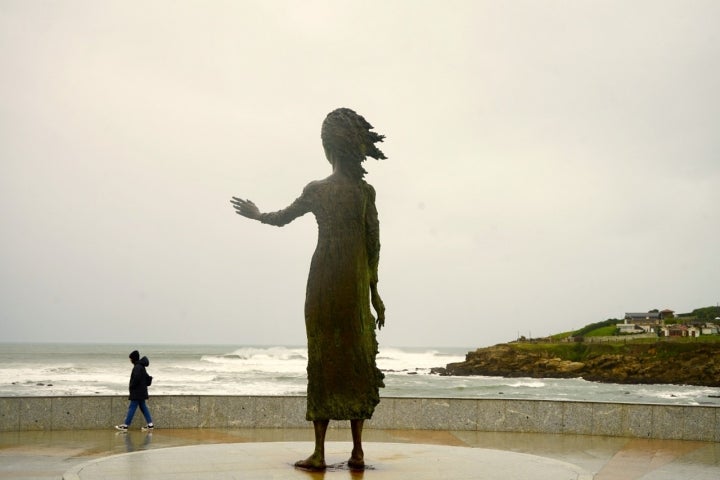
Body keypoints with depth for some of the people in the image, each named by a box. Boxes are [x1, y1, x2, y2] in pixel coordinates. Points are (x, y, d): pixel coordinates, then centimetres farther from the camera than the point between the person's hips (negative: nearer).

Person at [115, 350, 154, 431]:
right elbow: (147, 377, 21)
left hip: (137, 392, -10)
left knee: (132, 407, -6)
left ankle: (125, 425, -2)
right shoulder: (141, 366, 14)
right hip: (141, 392, 10)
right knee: (143, 407, 11)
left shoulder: (137, 367, -16)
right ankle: (150, 425, 9)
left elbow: (136, 378, -27)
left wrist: (132, 386, -14)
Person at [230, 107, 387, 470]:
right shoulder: (366, 191, 3)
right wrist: (374, 290, 12)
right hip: (357, 281, 2)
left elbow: (280, 218, 10)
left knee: (323, 359, 1)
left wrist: (255, 214, 31)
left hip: (324, 279, -2)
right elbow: (374, 243, 4)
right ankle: (357, 451, 9)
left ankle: (319, 452, 1)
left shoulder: (316, 190, -3)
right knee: (357, 358, 7)